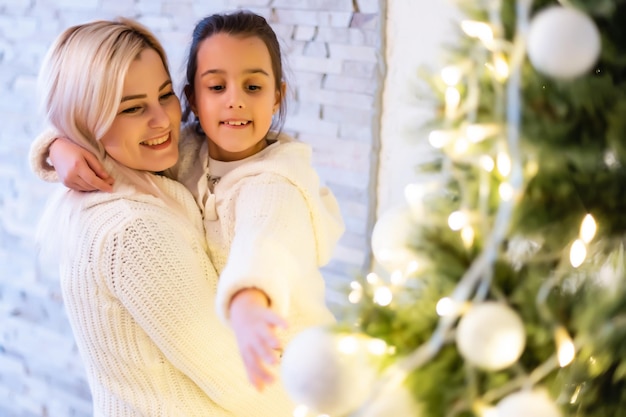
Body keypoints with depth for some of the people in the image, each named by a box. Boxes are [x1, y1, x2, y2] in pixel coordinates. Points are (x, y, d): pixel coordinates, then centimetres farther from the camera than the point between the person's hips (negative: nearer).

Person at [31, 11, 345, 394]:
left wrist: (248, 305, -74)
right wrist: (63, 148, -27)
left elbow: (261, 246, -52)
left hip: (283, 364, -5)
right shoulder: (184, 154, -11)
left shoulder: (276, 184, -30)